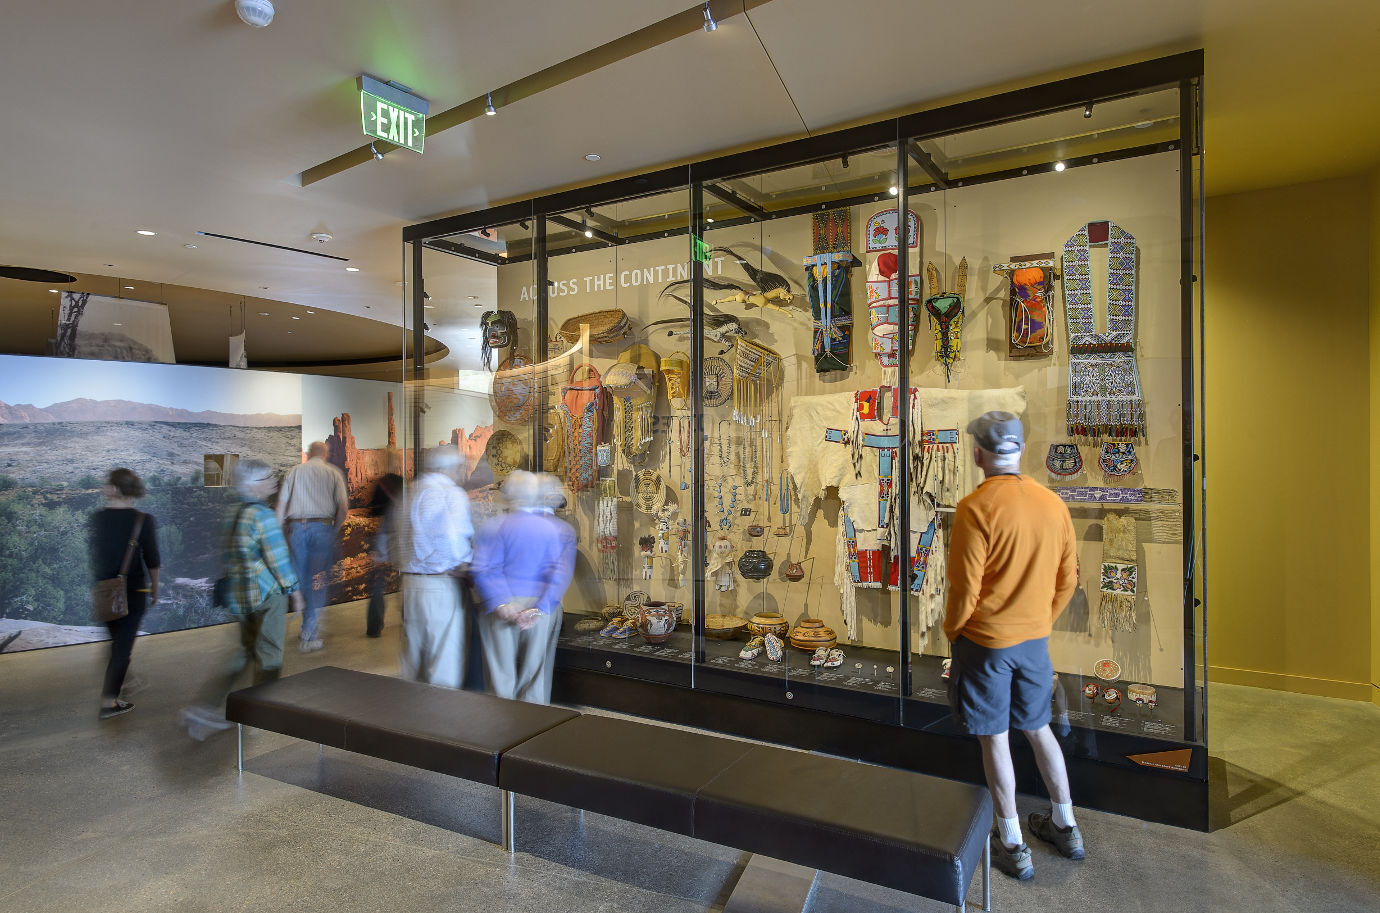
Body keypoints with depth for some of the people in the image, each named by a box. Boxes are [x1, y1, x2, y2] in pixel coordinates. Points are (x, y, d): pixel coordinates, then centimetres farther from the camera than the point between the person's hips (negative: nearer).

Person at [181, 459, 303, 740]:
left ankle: (208, 705, 15)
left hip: (239, 595, 8)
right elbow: (278, 558, -16)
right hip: (267, 593, -8)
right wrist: (294, 590, -7)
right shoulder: (264, 515, -17)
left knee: (246, 650, 19)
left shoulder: (232, 513, 8)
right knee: (269, 654, 6)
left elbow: (227, 554, 14)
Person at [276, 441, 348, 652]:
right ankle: (309, 637, 1)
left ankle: (310, 626, 23)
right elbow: (343, 506, -3)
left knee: (301, 579, 14)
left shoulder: (295, 471, 10)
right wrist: (336, 531, 7)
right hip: (323, 527, -2)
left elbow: (282, 503, 6)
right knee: (318, 582, 2)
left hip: (297, 527, 2)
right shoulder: (333, 473, 5)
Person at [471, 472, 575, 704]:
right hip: (542, 610, 1)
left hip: (504, 608, -1)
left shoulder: (497, 526, 3)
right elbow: (561, 573, -8)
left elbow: (484, 569, -9)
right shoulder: (562, 530, 5)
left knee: (501, 677, 9)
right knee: (535, 676, 10)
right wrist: (538, 609, -12)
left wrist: (502, 605, -13)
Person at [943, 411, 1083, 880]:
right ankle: (1065, 826, 37)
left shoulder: (976, 508, -21)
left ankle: (1012, 846, 21)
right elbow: (1068, 578, 7)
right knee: (1038, 728, 23)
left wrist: (951, 629, -1)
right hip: (1035, 639, 6)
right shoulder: (1052, 502, -1)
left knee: (994, 739, 8)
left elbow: (965, 586, -18)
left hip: (985, 642, -6)